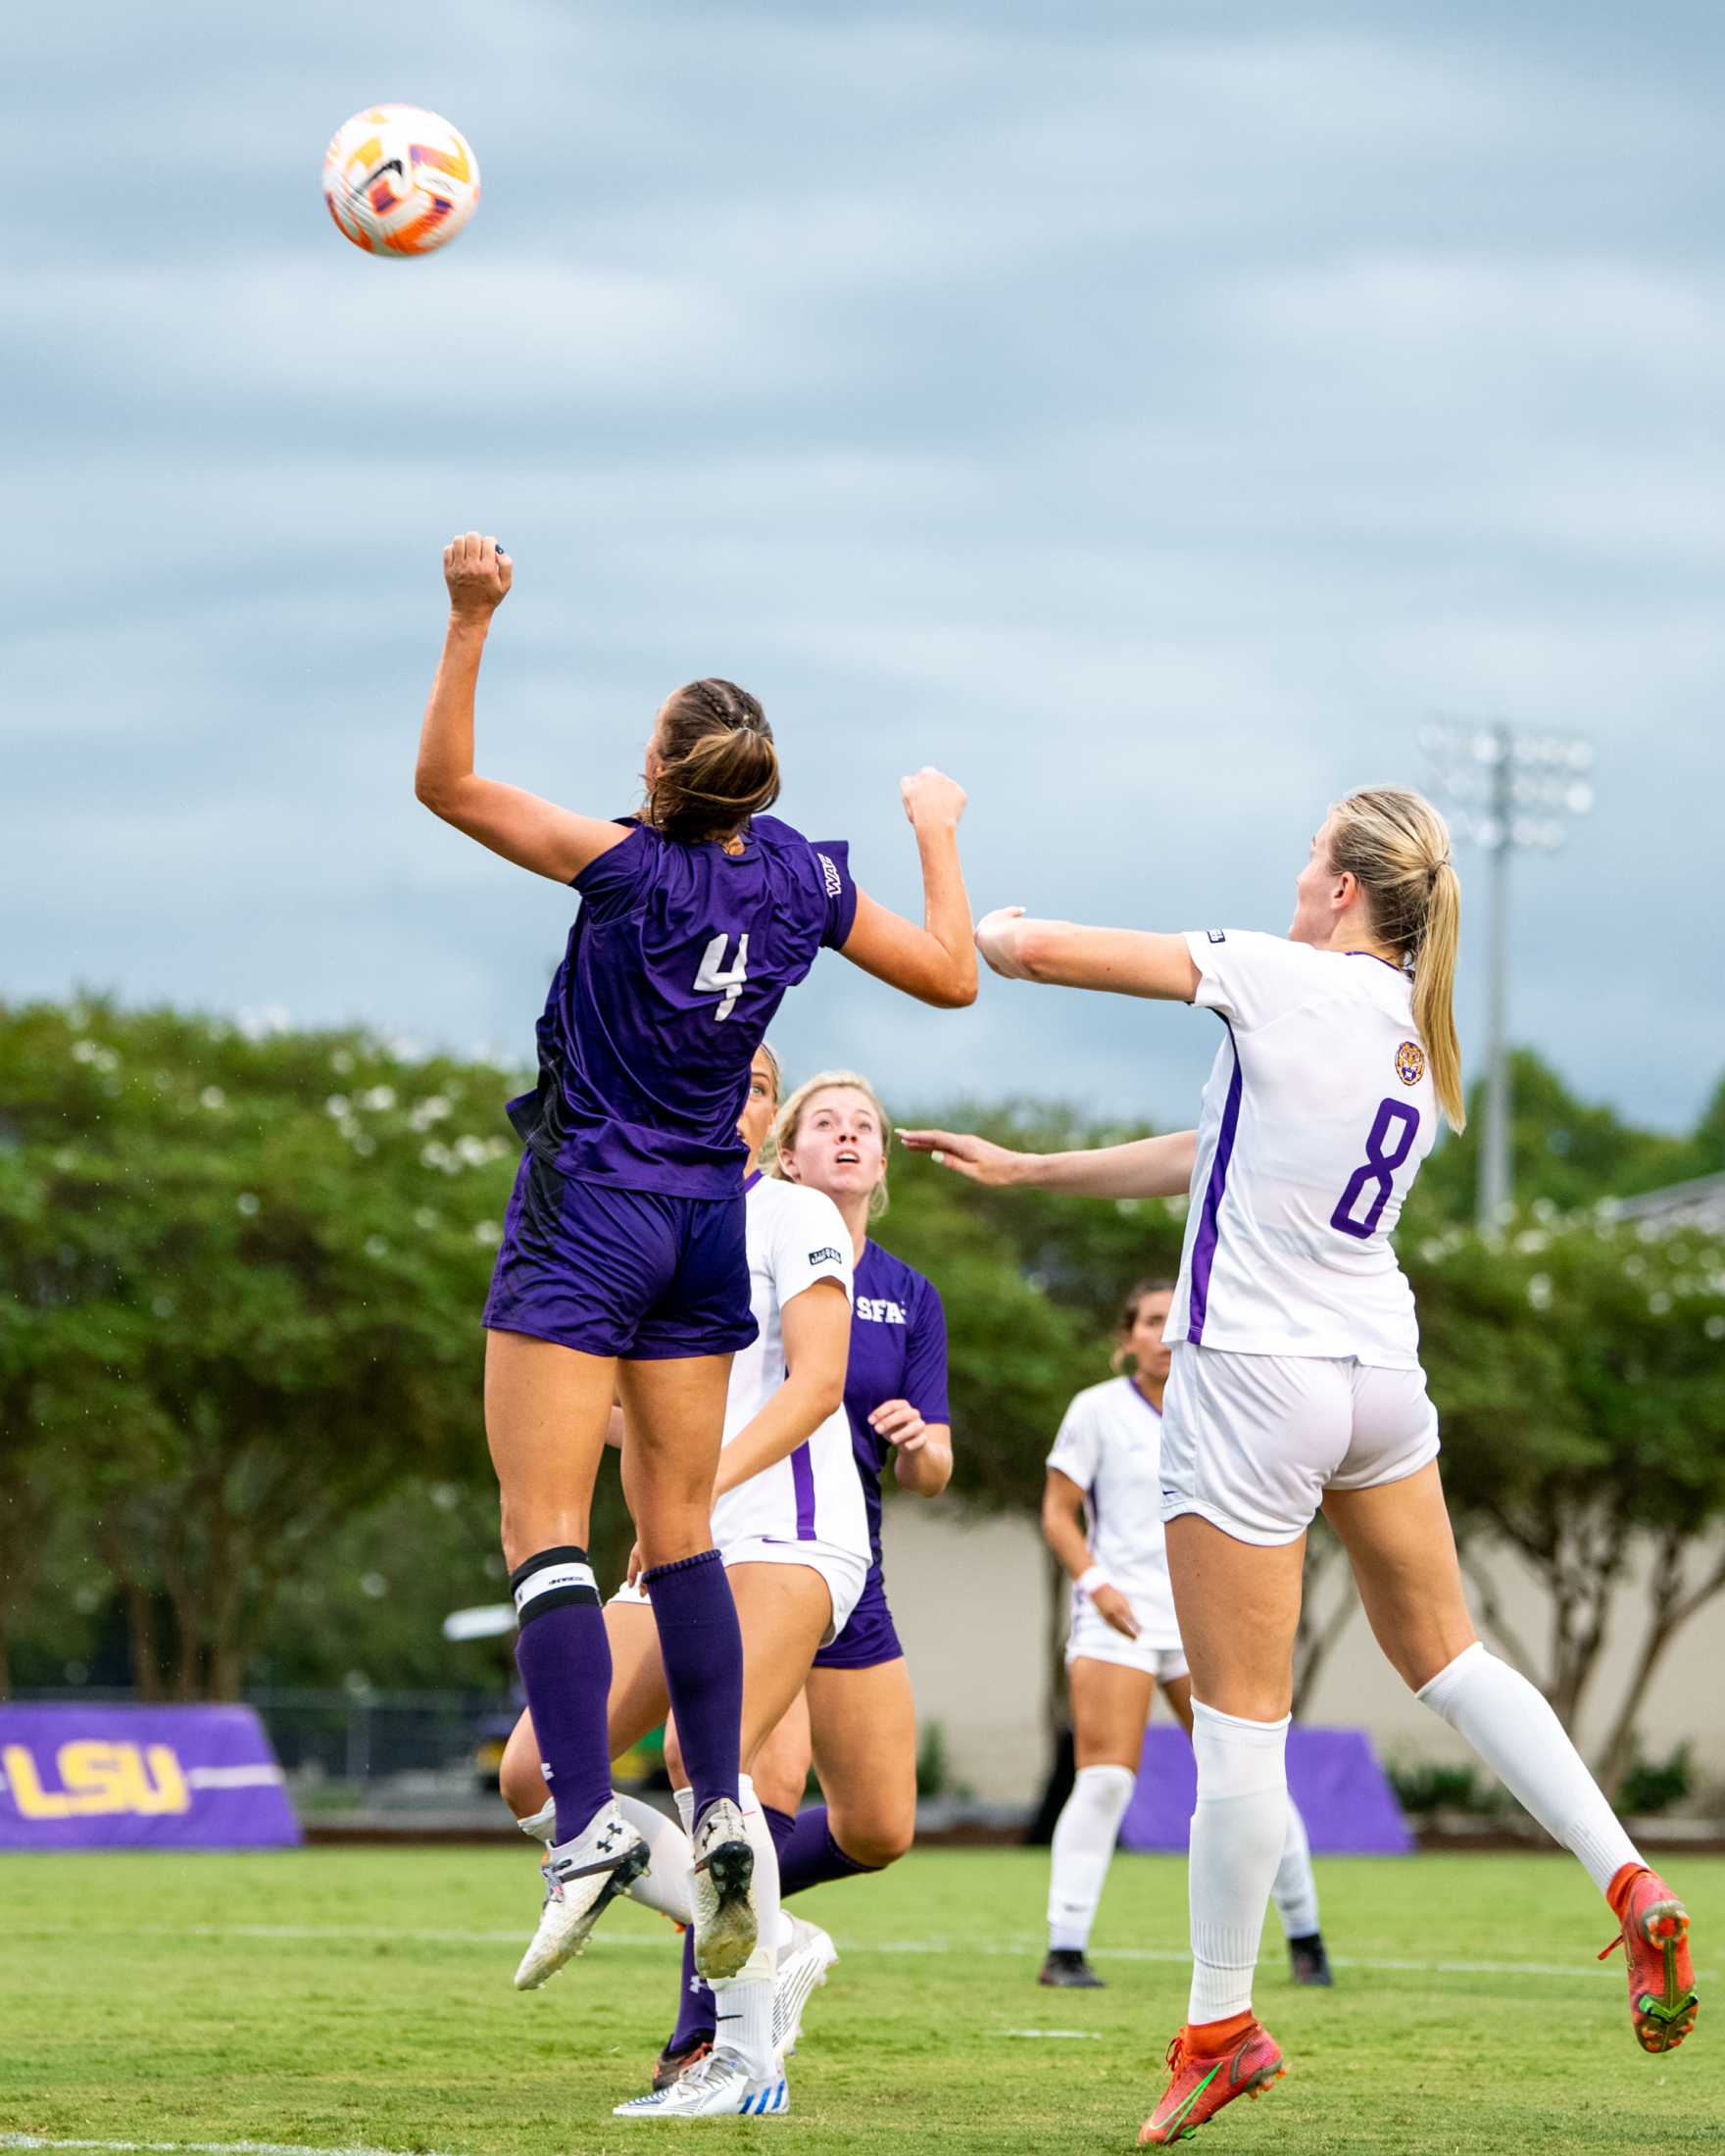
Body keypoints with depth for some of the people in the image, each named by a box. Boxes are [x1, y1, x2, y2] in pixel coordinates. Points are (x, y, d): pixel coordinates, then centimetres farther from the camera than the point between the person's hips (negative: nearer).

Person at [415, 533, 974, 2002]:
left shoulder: (632, 868, -17)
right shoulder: (805, 884, -1)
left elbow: (444, 783, -17)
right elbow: (951, 974, 11)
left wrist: (472, 621, -20)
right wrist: (940, 835, 24)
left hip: (585, 1212, -6)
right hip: (709, 1221, 6)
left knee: (543, 1526, -7)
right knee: (679, 1527, 12)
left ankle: (588, 1823, -21)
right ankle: (722, 1813, 2)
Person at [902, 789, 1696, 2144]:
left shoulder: (1288, 980, -13)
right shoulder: (1421, 1040, 11)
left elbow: (1037, 951, -14)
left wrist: (996, 933, 11)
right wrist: (1024, 1171, 24)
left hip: (1255, 1374, -7)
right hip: (1381, 1369, 7)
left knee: (1239, 1714, 1)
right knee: (1446, 1653, 21)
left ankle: (1221, 2023, 9)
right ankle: (1630, 1887, 7)